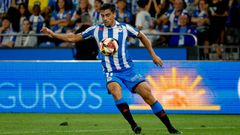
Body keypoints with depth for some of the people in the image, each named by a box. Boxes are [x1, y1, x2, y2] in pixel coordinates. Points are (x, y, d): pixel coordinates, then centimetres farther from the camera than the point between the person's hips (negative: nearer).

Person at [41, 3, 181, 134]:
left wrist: (153, 55, 12)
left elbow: (142, 36, 15)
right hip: (111, 73, 0)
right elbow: (73, 38, 8)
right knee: (115, 90, -32)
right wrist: (53, 34, -1)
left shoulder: (124, 27, -1)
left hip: (128, 69, 0)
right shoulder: (96, 30, 1)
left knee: (148, 94, -9)